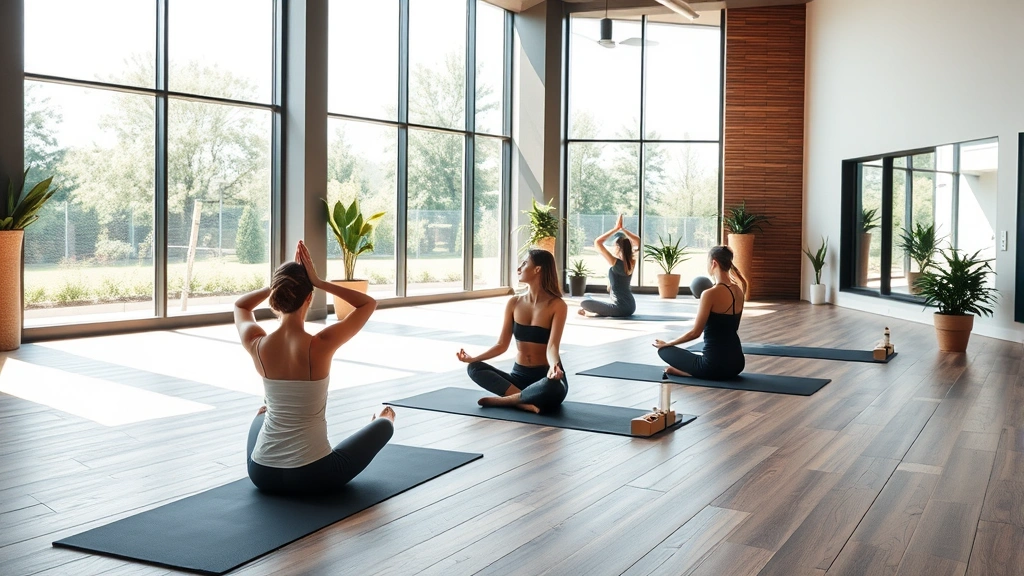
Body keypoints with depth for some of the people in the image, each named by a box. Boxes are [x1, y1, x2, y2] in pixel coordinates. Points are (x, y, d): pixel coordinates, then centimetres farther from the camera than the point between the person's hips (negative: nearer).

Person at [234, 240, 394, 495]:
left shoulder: (258, 346, -10)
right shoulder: (320, 346, -21)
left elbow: (240, 305, 14)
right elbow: (369, 303, -5)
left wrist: (279, 283, 0)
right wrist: (319, 282, -10)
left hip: (262, 474, 3)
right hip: (313, 476, -3)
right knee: (383, 424, 27)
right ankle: (375, 429, 63)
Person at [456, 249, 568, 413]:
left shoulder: (557, 305, -10)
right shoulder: (514, 303, 2)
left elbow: (552, 346, -20)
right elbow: (502, 344, 3)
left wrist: (553, 367, -41)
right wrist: (474, 358, -10)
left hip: (545, 376, -5)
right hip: (519, 375, 5)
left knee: (552, 388, -40)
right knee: (474, 368, -18)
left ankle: (502, 400, -20)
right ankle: (527, 402, -31)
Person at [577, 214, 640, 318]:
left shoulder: (615, 262, -15)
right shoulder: (632, 262, 3)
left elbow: (597, 242, -16)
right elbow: (637, 240, 20)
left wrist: (615, 229, -10)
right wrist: (622, 229, 12)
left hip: (620, 307, -8)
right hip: (631, 306, 8)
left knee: (584, 303, -7)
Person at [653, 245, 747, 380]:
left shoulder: (710, 294, -18)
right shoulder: (738, 291, 5)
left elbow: (695, 333, -13)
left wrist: (666, 344, 0)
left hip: (715, 365, -8)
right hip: (737, 363, 8)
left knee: (664, 350, 12)